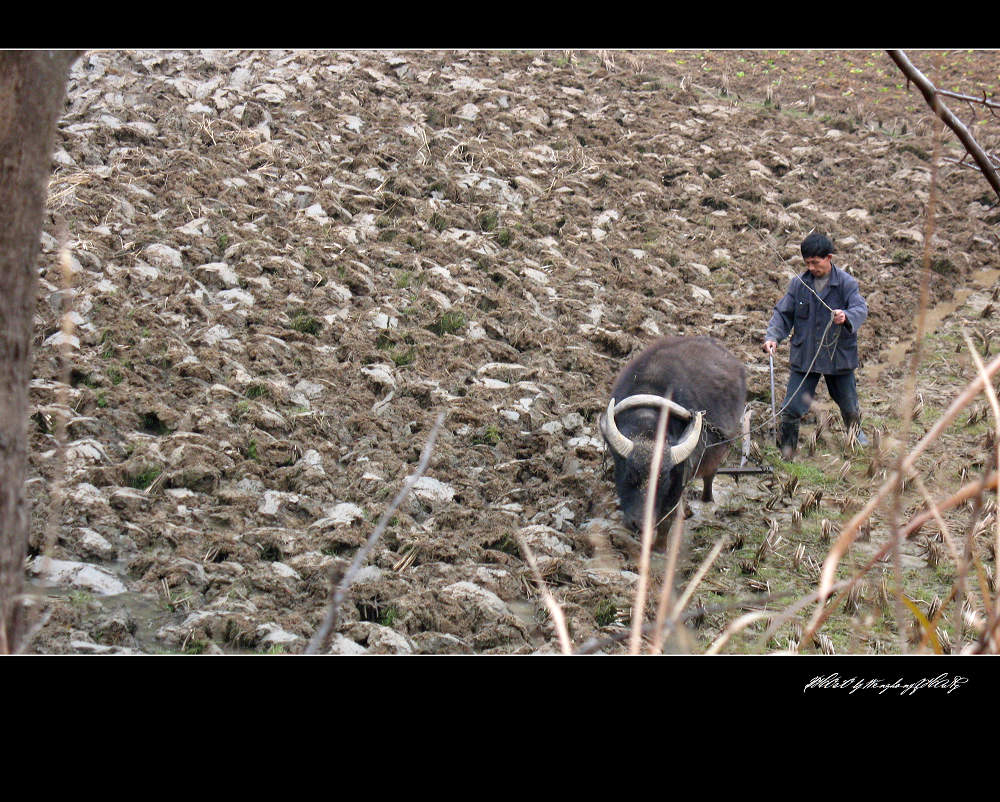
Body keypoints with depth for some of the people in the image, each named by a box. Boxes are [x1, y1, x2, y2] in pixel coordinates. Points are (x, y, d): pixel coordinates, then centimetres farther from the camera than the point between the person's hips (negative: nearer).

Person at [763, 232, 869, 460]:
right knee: (791, 409, -6)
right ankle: (785, 453, 8)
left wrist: (846, 317, -44)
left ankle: (855, 432, 51)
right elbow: (783, 313, 4)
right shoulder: (798, 284, -1)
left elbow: (860, 309, -21)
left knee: (849, 405, 18)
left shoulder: (846, 283, -8)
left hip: (838, 355, -1)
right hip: (804, 357, 1)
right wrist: (772, 336, -13)